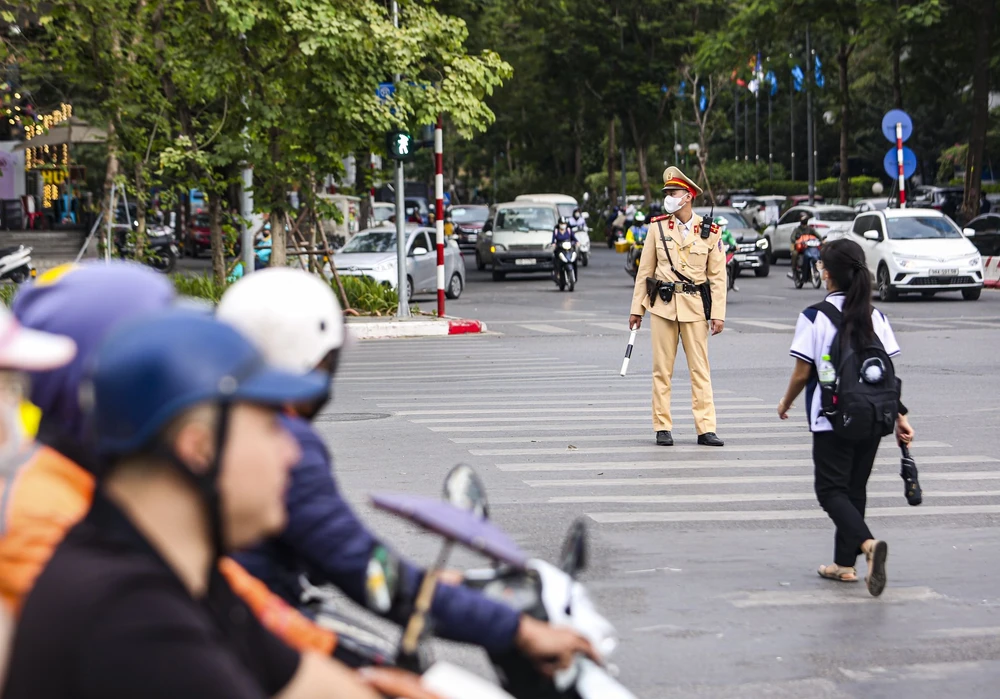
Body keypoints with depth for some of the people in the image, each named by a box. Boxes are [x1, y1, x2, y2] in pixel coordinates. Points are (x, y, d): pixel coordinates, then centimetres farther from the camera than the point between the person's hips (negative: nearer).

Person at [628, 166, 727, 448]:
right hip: (663, 305, 1)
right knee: (662, 369, 2)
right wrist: (636, 308, 6)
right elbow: (645, 270, 8)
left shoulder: (709, 232, 1)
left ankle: (706, 428, 1)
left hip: (695, 307, -1)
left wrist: (718, 313, -5)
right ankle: (663, 428, 7)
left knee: (700, 368, -1)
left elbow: (717, 276, 2)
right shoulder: (657, 226, 4)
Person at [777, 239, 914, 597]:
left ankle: (868, 543, -26)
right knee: (855, 488, 17)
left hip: (831, 419, -5)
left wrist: (786, 403, 10)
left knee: (831, 490, -1)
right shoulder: (876, 317, 4)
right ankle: (845, 563, 21)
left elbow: (802, 372, -7)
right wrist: (899, 416, 8)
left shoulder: (814, 316, -10)